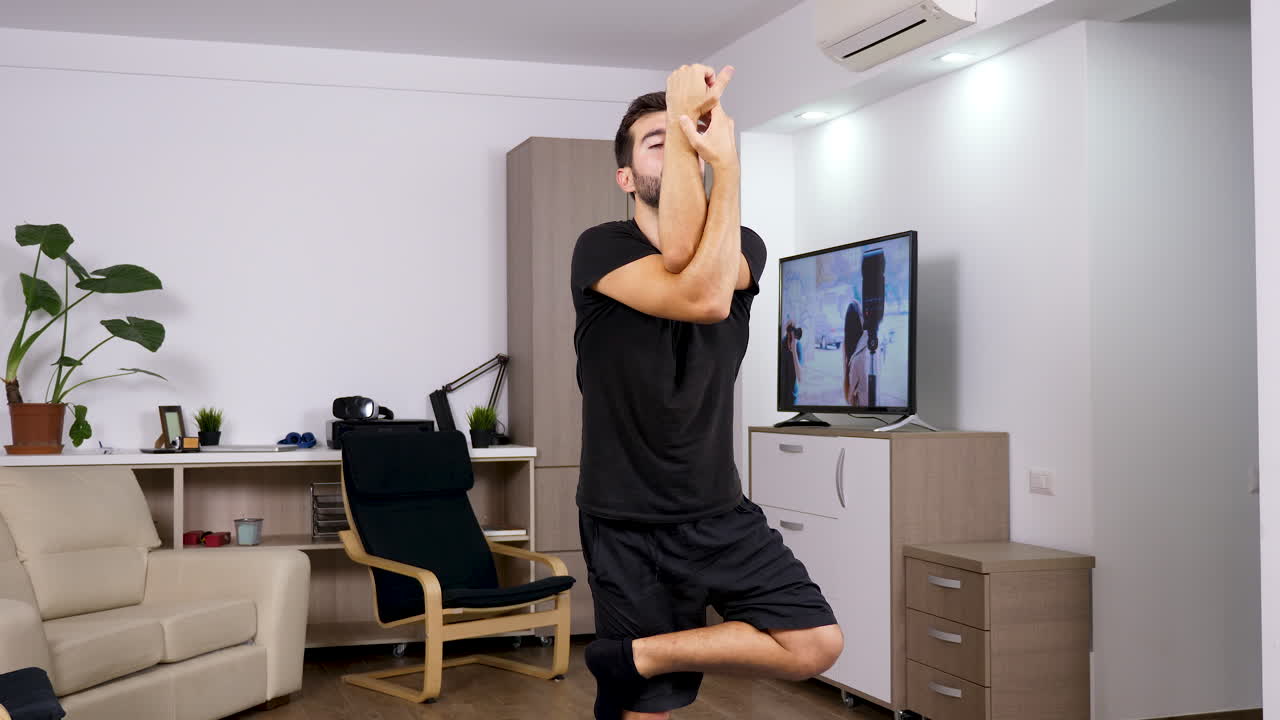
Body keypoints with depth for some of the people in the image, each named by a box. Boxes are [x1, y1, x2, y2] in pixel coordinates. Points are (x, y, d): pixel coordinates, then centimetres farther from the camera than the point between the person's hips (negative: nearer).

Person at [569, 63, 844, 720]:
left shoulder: (742, 247, 4)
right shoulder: (601, 248, -8)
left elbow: (682, 253, -21)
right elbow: (701, 297, -26)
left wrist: (721, 155, -23)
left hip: (721, 512, 4)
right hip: (627, 525, -3)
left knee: (818, 643, -10)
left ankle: (634, 658, 0)